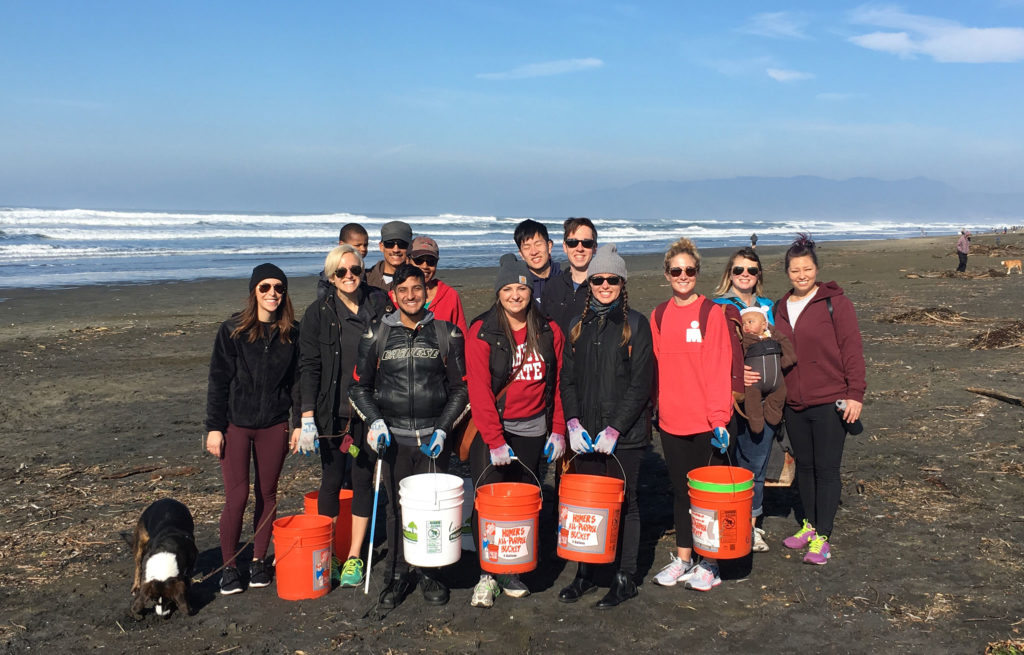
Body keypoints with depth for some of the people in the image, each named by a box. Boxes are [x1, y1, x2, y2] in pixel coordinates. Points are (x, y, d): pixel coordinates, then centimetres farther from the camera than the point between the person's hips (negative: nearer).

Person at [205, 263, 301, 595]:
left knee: (267, 494, 10)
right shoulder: (232, 330, -5)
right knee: (237, 496, -5)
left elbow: (298, 380, 8)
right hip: (236, 424, -2)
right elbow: (218, 381, -4)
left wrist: (300, 422, 3)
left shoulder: (292, 333, 2)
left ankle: (259, 560, 24)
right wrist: (214, 427, -6)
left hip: (274, 425, 3)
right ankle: (229, 566, 11)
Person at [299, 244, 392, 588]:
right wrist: (307, 415, -10)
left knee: (364, 479, 7)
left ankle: (354, 556, 19)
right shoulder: (319, 312, -2)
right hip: (332, 412, -1)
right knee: (331, 480, 6)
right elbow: (309, 365, -3)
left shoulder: (380, 305, 0)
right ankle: (327, 554, 20)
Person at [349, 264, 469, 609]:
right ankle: (397, 576, 21)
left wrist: (443, 428, -3)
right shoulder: (376, 334, 4)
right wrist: (374, 421, -4)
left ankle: (431, 575, 22)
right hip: (393, 438, 0)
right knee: (396, 508, 5)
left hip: (434, 438, 0)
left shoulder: (447, 333, 3)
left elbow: (461, 388, 7)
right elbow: (359, 387, 11)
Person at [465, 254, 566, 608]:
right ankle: (487, 574, 10)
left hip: (533, 430, 3)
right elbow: (479, 390, -12)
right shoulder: (482, 332, -7)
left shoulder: (549, 332, 4)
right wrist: (495, 440, -18)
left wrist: (558, 430, 4)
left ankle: (512, 571, 25)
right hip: (493, 429, -3)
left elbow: (557, 385, 10)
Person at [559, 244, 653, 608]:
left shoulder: (635, 324, -3)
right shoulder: (579, 326, 10)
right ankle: (584, 573, 24)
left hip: (625, 435, -4)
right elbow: (568, 379, 10)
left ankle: (625, 578, 18)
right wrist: (573, 422, -3)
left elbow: (641, 383, -8)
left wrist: (615, 428, -14)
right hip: (586, 435, 4)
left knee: (624, 503, 6)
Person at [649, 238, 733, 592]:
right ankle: (683, 559, 27)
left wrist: (719, 417, -16)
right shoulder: (659, 315, 7)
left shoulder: (711, 313, -6)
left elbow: (719, 369, -10)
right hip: (670, 420, 4)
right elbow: (656, 367, 10)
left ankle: (709, 564, 20)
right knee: (680, 490, 14)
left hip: (705, 420, -4)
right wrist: (651, 409, 6)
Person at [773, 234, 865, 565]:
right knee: (804, 466, 15)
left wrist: (855, 393, -12)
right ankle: (809, 525, 29)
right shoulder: (780, 308, 10)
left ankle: (822, 537, 7)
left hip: (830, 402, -5)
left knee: (826, 469, 0)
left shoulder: (835, 303, -6)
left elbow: (852, 349, -8)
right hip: (794, 404, 5)